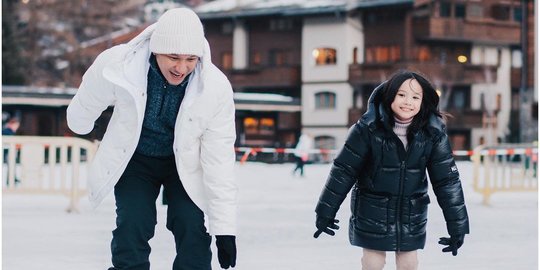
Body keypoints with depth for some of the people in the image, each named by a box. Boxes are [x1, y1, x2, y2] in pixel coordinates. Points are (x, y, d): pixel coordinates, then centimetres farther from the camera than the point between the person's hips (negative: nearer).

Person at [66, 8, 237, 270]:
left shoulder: (216, 88, -30)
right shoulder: (118, 65, -31)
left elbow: (219, 159, -24)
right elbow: (87, 104, -5)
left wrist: (224, 228, -25)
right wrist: (80, 123, 17)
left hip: (185, 163, 0)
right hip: (134, 158, 0)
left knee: (193, 229, -11)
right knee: (132, 226, -13)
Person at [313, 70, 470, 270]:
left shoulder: (433, 133, -12)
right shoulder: (368, 128, -18)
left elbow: (447, 180, -7)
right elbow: (344, 170, -12)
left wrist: (457, 226, -7)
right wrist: (325, 212, -7)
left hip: (411, 215, 2)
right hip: (372, 212, -2)